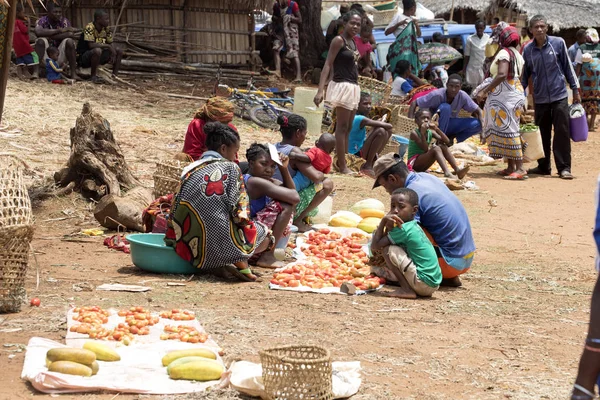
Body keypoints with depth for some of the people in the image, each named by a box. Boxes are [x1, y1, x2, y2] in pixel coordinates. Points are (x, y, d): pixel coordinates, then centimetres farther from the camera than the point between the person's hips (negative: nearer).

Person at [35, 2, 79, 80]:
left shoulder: (64, 21, -3)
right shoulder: (42, 21, -6)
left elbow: (69, 34, -21)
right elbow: (38, 32, -29)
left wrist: (50, 36, -25)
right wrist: (59, 30, -29)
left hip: (60, 56, 1)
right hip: (46, 57, -1)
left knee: (69, 41, -23)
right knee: (41, 41, -26)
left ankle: (73, 73, -22)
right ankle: (39, 69, -28)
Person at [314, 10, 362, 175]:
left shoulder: (353, 42, 12)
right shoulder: (339, 40, -10)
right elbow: (327, 65, -17)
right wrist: (320, 90, -24)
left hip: (353, 87, 9)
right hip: (342, 86, -9)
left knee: (348, 128, 12)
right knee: (342, 127, -5)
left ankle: (342, 161, 19)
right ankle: (342, 166, -3)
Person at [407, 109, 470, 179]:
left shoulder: (430, 133, 6)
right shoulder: (414, 133, -12)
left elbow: (447, 142, -4)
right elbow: (426, 149, -22)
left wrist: (437, 129, -11)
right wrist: (422, 133, -27)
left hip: (423, 164, 7)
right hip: (414, 163, -7)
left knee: (443, 146, -9)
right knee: (435, 149, -28)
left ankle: (457, 170, -24)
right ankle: (447, 173, -50)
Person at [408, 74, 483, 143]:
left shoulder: (463, 96, -14)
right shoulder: (437, 95, -23)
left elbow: (478, 111, -7)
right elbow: (414, 103, -20)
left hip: (451, 125, 4)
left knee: (477, 124, -19)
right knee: (445, 107, -34)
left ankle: (451, 138, -2)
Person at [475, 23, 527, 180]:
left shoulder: (504, 53, -12)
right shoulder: (516, 54, 16)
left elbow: (502, 75, -25)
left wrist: (484, 91, -23)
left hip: (505, 96, -10)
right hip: (516, 94, 10)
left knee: (507, 130, -10)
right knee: (510, 130, 13)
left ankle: (519, 168, -14)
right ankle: (511, 167, 15)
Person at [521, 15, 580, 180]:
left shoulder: (558, 43, -4)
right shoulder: (527, 50, 2)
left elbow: (568, 66, 3)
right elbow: (524, 75, 12)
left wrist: (575, 89, 4)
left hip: (559, 96, -2)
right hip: (540, 98, 2)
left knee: (562, 132, -4)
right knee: (542, 134, 9)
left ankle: (564, 167, 1)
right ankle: (543, 166, 21)